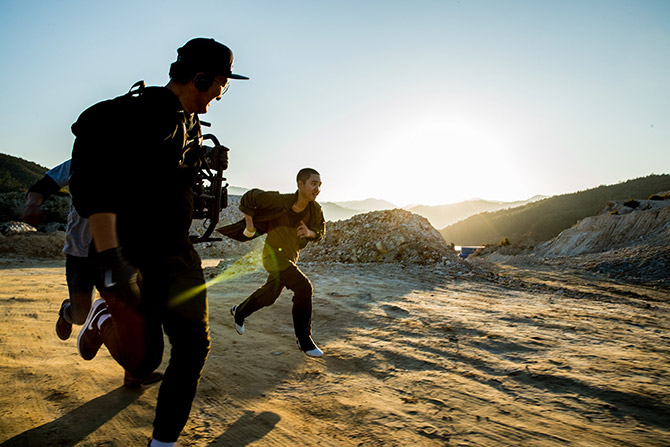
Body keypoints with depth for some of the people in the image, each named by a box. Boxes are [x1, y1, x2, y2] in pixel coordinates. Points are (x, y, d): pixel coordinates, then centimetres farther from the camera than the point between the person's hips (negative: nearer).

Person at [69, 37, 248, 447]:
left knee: (194, 347, 3)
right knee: (142, 359, -4)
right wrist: (110, 258, -36)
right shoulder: (135, 113, -15)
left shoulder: (191, 125, 12)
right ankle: (105, 316, 27)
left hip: (177, 255, 8)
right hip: (130, 256, -7)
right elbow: (91, 181, -27)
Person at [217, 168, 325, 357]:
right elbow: (249, 197, -13)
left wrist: (310, 233, -19)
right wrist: (249, 225, -13)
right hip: (274, 254, -7)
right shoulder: (280, 201, -26)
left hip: (290, 256, 7)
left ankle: (239, 311, 52)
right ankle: (304, 341, -7)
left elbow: (320, 232, 3)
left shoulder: (316, 210, -12)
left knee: (269, 295, 22)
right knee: (303, 288, -21)